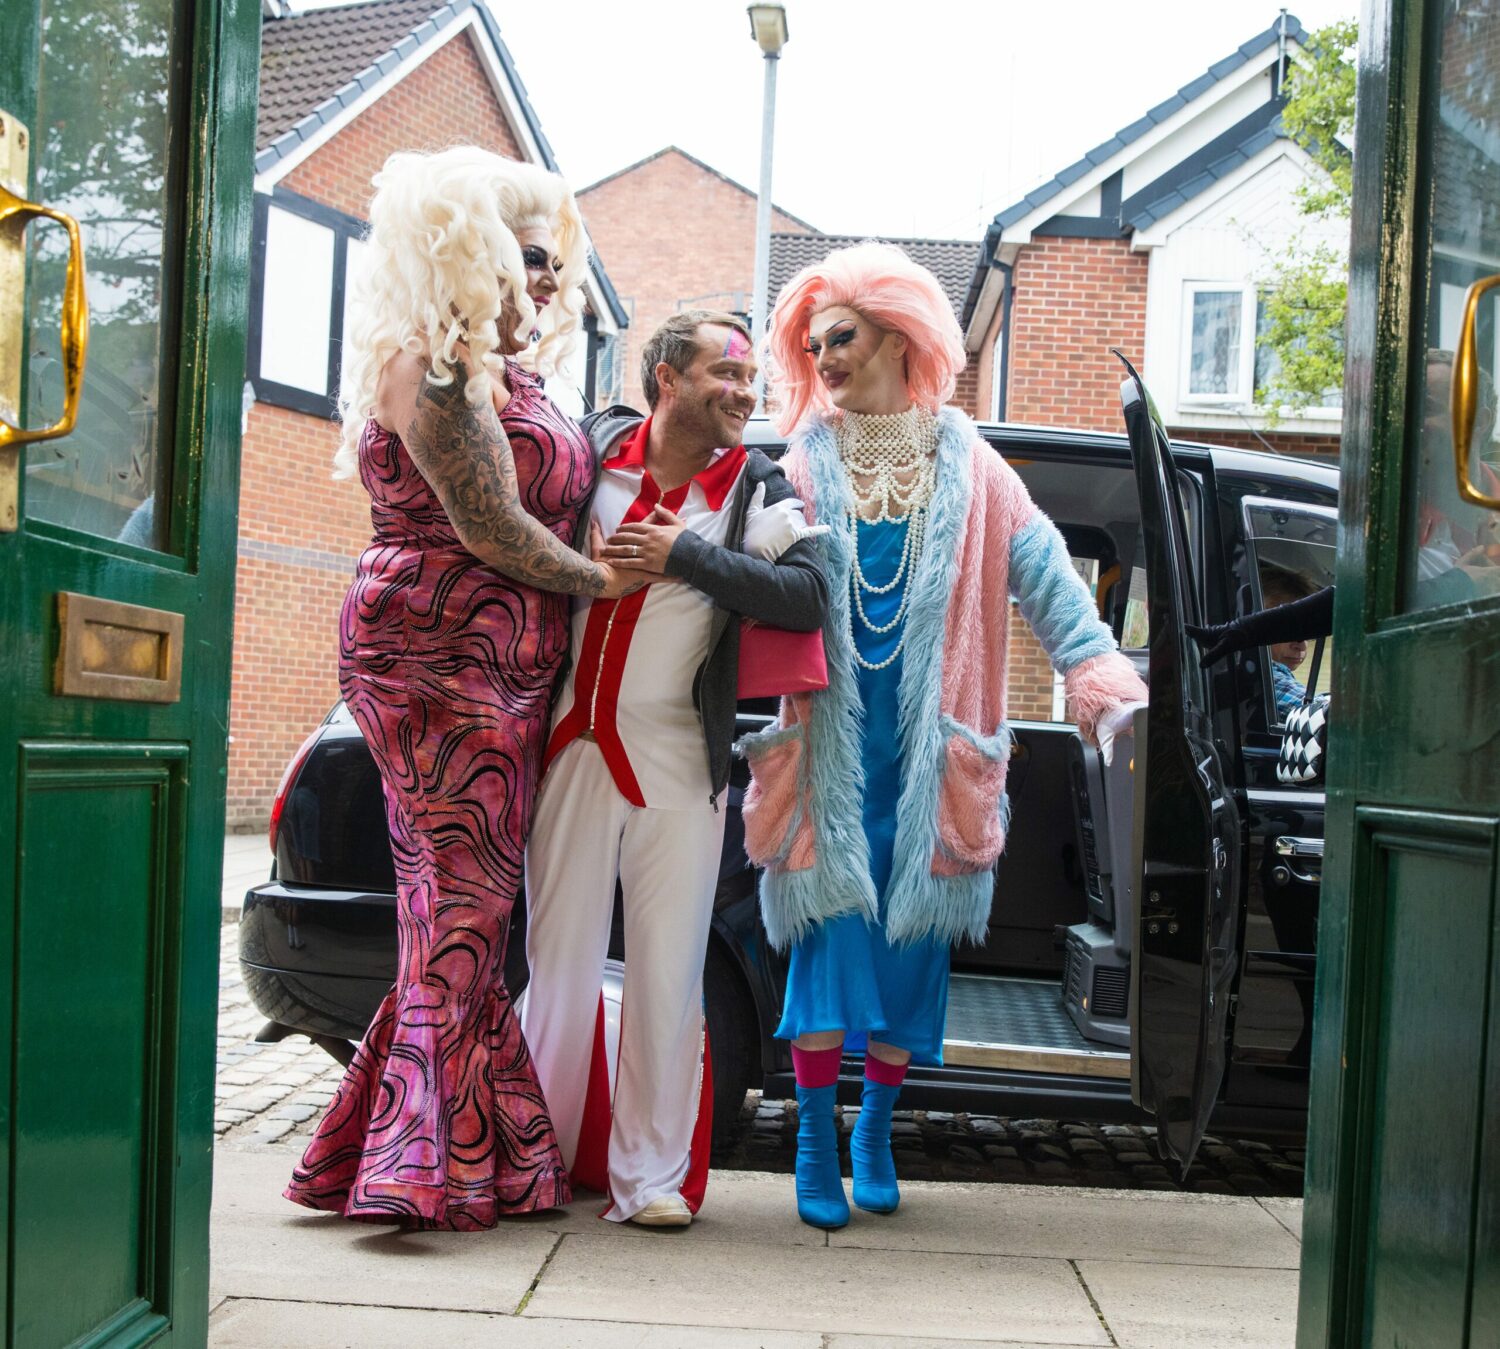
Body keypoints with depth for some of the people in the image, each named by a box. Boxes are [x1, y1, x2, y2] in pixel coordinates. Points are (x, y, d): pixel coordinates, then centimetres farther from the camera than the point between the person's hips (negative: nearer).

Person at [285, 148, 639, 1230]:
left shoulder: (504, 374, 20)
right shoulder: (438, 371, -12)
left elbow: (546, 491, 24)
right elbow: (492, 529, -16)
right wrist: (603, 578, -4)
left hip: (504, 672, 9)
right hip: (440, 660, -9)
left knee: (470, 903, 8)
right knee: (465, 901, -10)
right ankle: (435, 1163, -6)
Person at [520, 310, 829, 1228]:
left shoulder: (756, 491, 1)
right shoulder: (595, 447, 6)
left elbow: (810, 597, -14)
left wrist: (685, 557, -16)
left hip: (675, 763, -2)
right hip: (574, 746, 2)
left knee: (667, 973, 0)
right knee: (559, 961, 8)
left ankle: (653, 1174, 10)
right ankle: (546, 1154, 23)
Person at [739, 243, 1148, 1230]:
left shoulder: (968, 471, 6)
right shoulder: (802, 472, 5)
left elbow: (1047, 578, 3)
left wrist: (1102, 678, -7)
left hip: (930, 752, 1)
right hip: (827, 750, -1)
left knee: (911, 943, 6)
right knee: (830, 933, -4)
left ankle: (876, 1130, 23)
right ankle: (816, 1143, 7)